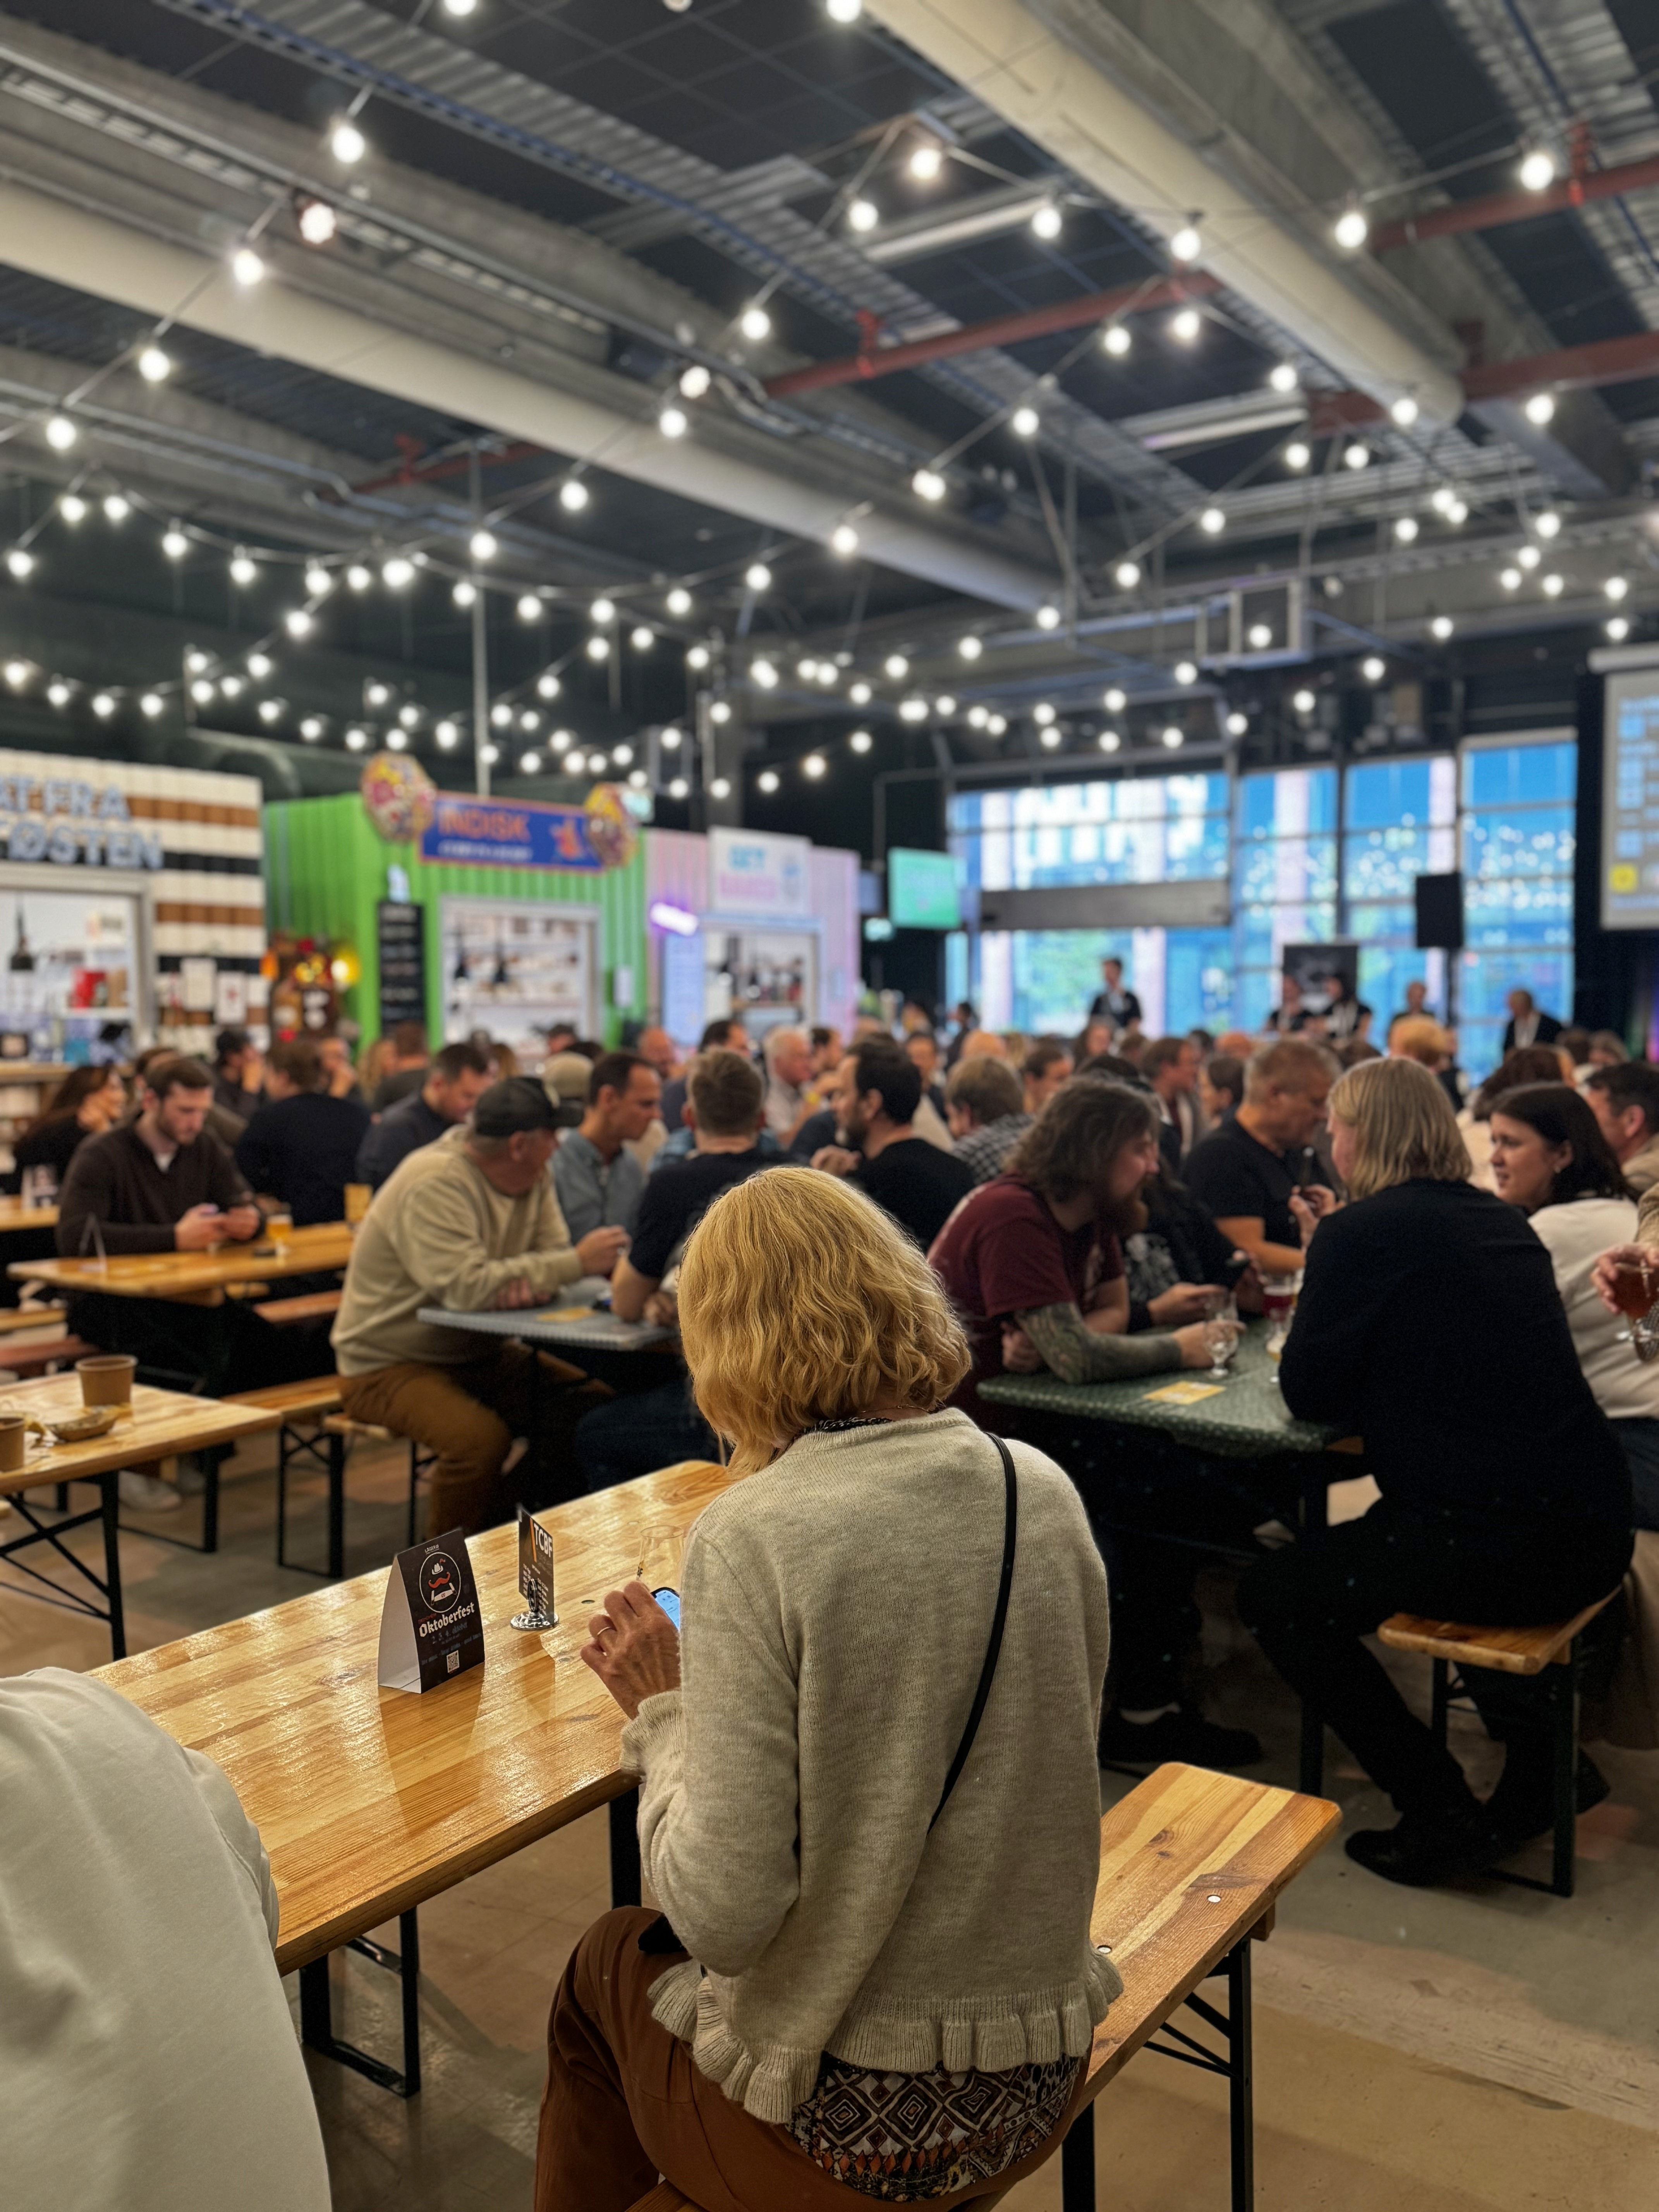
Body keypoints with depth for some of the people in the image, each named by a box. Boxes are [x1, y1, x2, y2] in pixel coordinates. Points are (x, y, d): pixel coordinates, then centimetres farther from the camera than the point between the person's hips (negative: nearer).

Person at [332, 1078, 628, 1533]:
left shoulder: (534, 1178, 2)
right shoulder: (435, 1184, -24)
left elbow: (553, 1254, -3)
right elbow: (467, 1287, -34)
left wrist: (532, 1282, -29)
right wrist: (578, 1263, -29)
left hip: (476, 1354, 8)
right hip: (389, 1365, -8)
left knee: (594, 1407, -6)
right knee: (481, 1439, -33)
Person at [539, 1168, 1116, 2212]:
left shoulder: (756, 1538, -23)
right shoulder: (1047, 1493, -6)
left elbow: (723, 1916, -23)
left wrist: (662, 1709, -8)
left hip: (848, 2122, -5)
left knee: (607, 1964, 26)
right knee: (653, 1942, 30)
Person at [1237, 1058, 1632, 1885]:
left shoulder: (1360, 1232, -11)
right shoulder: (1499, 1219, 14)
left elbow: (1309, 1393, -6)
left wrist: (1322, 1257, 10)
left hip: (1502, 1541, -9)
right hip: (1594, 1534, 9)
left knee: (1273, 1594, 7)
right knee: (1390, 1532, 36)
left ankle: (1444, 1816, 7)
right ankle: (1541, 1754, 32)